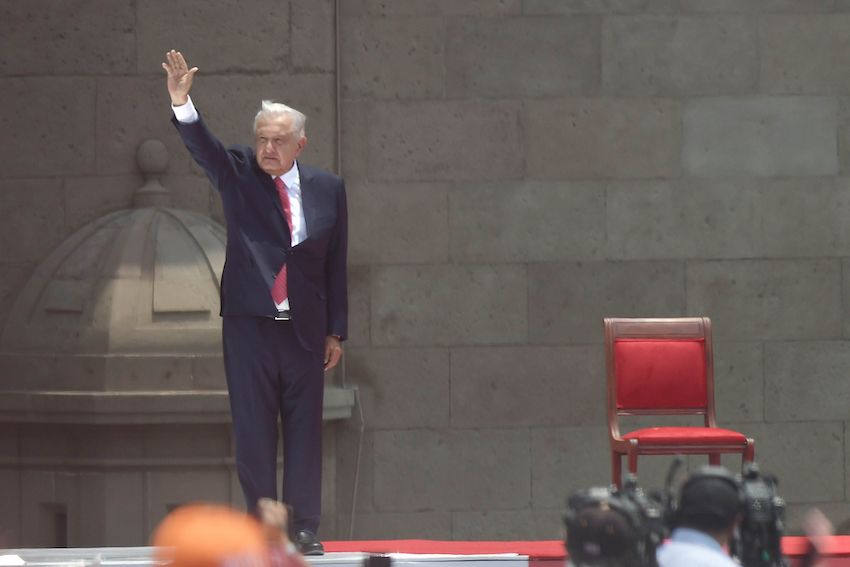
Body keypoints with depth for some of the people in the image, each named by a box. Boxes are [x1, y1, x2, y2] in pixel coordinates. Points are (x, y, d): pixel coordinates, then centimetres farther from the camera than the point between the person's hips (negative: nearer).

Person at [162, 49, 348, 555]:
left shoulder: (327, 189, 5)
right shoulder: (238, 175, 3)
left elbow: (337, 264, 8)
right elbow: (202, 145, -17)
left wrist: (336, 331, 6)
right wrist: (181, 102, -36)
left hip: (305, 326, 1)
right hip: (249, 324, -1)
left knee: (305, 428, 2)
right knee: (253, 428, 1)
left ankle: (304, 528, 6)